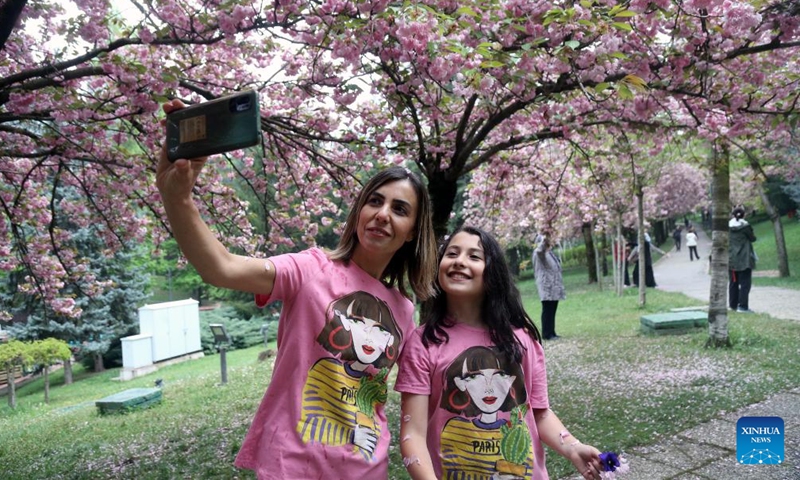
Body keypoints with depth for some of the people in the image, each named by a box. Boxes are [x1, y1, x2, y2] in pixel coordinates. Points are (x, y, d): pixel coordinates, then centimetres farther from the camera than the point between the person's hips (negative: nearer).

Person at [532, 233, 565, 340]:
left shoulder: (550, 253, 19)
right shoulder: (539, 253, -9)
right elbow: (539, 250, -36)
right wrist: (544, 240, -25)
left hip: (554, 286, 9)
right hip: (546, 287, -9)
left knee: (552, 311, 10)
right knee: (547, 310, -7)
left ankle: (551, 333, 16)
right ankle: (546, 334, -4)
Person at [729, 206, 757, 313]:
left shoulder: (728, 226, 0)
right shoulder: (745, 225, -10)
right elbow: (753, 238, 0)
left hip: (731, 259, 4)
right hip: (744, 259, -4)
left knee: (733, 282, 13)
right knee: (745, 283, 0)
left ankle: (733, 304, 18)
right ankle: (743, 306, -6)